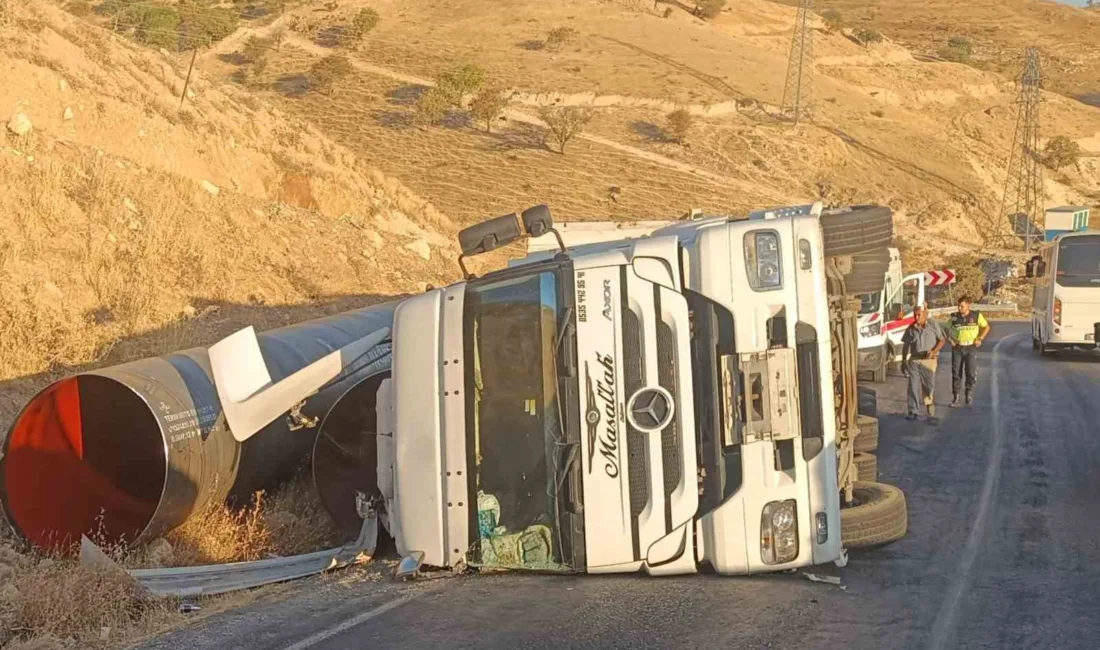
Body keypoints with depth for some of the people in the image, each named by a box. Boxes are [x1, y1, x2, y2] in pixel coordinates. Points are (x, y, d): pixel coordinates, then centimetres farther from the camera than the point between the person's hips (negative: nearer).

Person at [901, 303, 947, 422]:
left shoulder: (933, 325, -3)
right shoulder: (911, 328, 5)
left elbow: (942, 340, 0)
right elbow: (905, 345, 13)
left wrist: (934, 351, -16)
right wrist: (903, 361, 11)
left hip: (929, 360, -3)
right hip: (914, 360, 3)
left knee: (928, 387, -2)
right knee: (913, 386, -1)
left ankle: (931, 413, 6)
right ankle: (913, 411, 5)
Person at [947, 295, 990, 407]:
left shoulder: (976, 315, -1)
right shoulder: (954, 317, 2)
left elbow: (986, 327, 10)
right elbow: (947, 329, 16)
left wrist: (980, 339, 0)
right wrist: (950, 339, 2)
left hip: (970, 348, -2)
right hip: (957, 348, 2)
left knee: (971, 372, -10)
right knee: (956, 373, 2)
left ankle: (969, 391, 13)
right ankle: (955, 396, 11)